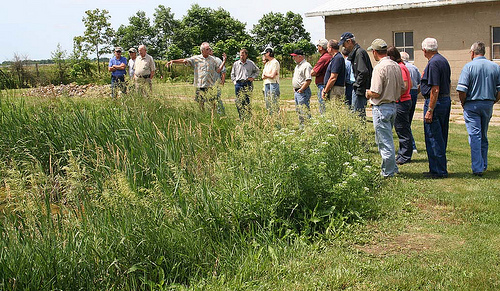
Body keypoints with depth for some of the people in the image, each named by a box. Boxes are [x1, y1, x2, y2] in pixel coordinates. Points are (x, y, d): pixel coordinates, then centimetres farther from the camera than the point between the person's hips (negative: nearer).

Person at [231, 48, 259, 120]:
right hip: (238, 84, 2)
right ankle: (241, 118, 6)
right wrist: (235, 81, 6)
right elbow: (232, 74, 20)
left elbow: (257, 71, 21)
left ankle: (248, 117, -4)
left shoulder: (251, 63, 9)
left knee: (247, 101, -8)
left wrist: (252, 77, 6)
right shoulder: (236, 64, 13)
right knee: (239, 102, 0)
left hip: (247, 84, -2)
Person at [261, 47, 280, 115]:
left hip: (273, 84, -9)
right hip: (266, 84, 9)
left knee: (274, 104, -11)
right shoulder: (267, 63, 20)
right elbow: (263, 77, 13)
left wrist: (265, 74, 2)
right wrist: (269, 75, -5)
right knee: (268, 104, 10)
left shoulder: (275, 62, -6)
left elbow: (272, 76, -15)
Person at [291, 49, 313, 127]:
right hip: (296, 91, 11)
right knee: (298, 110, 13)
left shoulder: (306, 66, -13)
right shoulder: (297, 66, 19)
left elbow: (308, 80, -21)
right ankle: (302, 126, 20)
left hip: (303, 91, -10)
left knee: (304, 111, -13)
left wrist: (301, 90, -19)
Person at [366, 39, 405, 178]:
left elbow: (376, 93, -21)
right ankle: (392, 168, 27)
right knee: (382, 140, 20)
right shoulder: (396, 66, 7)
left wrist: (368, 94, -1)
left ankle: (388, 173, 7)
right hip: (393, 106, 9)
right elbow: (402, 89, 13)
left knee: (385, 141, 0)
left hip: (381, 108, -8)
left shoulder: (379, 67, -19)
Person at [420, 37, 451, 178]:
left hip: (435, 103, -10)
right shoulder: (443, 60, 14)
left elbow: (435, 90, -22)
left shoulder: (433, 63, -17)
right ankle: (441, 169, 24)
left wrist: (430, 110, -21)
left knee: (433, 138, -3)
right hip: (446, 100, 10)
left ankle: (438, 171, 2)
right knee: (440, 138, 16)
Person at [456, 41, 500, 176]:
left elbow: (461, 90, -15)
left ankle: (477, 168, -8)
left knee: (475, 136, -4)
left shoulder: (469, 66, -8)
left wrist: (463, 104, 0)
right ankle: (483, 165, 25)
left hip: (472, 105, -4)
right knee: (484, 137, 17)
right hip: (488, 105, 4)